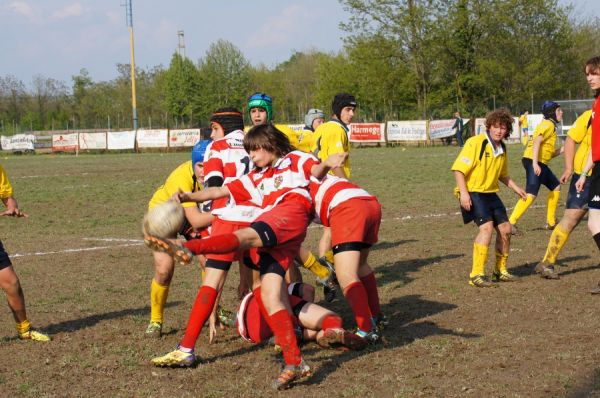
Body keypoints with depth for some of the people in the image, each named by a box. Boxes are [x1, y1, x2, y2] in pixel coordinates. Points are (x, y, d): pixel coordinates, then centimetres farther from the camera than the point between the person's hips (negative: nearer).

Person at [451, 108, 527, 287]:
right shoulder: (475, 143, -15)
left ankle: (500, 271, 25)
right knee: (486, 227, -23)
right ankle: (476, 275, -19)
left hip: (490, 193, 8)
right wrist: (463, 193, -25)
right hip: (472, 192, -8)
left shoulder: (502, 149, 10)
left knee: (505, 229, 6)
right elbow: (458, 168, -18)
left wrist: (516, 188, 13)